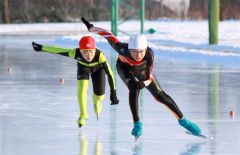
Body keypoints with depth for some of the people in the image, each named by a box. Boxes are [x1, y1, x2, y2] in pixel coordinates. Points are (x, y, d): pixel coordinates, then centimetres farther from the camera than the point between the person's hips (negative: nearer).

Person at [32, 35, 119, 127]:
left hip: (97, 67, 0)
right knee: (82, 87, -21)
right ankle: (83, 115, 0)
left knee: (99, 95, 0)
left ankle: (96, 101, 39)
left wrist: (113, 93, -35)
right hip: (83, 67, 0)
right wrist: (41, 48, -24)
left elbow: (109, 73, -37)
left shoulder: (99, 55, -44)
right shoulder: (75, 53, -41)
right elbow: (57, 50, -30)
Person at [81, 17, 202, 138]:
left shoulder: (149, 53, -41)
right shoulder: (123, 49, -44)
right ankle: (137, 124, -14)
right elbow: (109, 36, -27)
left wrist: (143, 83, -47)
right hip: (124, 67, -1)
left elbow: (149, 77, -29)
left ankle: (182, 120, 19)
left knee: (159, 95, 2)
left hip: (142, 70, 1)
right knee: (134, 90, -27)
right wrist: (91, 28, -16)